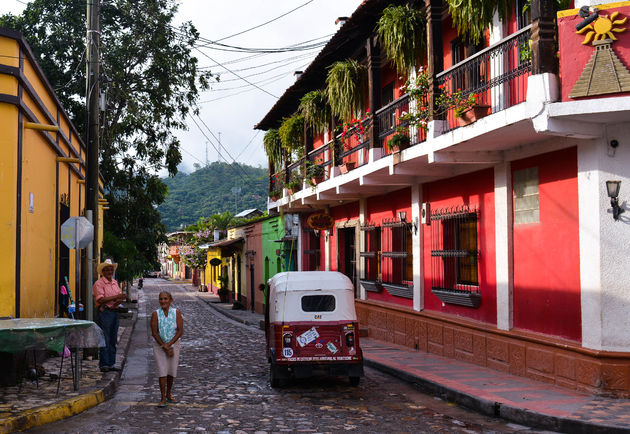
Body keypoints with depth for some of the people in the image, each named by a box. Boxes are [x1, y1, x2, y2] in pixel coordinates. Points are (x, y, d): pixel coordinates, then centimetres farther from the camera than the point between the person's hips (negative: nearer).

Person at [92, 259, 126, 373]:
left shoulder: (115, 282, 16)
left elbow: (120, 296, 18)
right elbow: (100, 299, -18)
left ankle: (111, 364, 18)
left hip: (114, 312, 8)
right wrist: (116, 297, -20)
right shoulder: (99, 283, -8)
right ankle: (104, 365, 1)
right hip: (104, 312, -8)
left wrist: (119, 300, -6)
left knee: (113, 340, 11)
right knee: (105, 340, -5)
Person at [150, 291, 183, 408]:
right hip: (159, 346, -2)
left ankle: (168, 395, 28)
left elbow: (180, 331, -9)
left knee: (172, 371, 9)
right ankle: (163, 399, -6)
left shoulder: (176, 313, -6)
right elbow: (154, 333, -10)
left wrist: (169, 344, -17)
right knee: (162, 371, -9)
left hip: (174, 345, 2)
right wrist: (164, 347, -15)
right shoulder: (155, 314, -8)